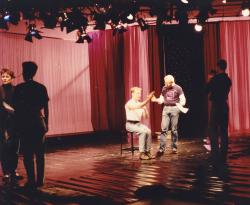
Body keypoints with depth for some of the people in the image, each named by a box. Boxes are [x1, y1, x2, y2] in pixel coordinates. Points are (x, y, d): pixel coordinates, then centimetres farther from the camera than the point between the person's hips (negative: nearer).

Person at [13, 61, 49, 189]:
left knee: (28, 154, 3)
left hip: (25, 124, -3)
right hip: (39, 123, 3)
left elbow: (16, 108, -4)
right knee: (40, 153, 10)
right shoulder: (41, 87, 3)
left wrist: (17, 125, 3)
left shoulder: (19, 88, -5)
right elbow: (46, 108, 4)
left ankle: (31, 181, 3)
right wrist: (46, 124, 12)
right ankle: (40, 180, 12)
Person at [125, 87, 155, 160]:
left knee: (148, 131, -23)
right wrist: (147, 100, -41)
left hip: (138, 123, 6)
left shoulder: (140, 104, 11)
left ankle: (147, 151, -17)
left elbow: (146, 116, 11)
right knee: (143, 131, -31)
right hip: (130, 124, -6)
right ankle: (141, 153, -27)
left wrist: (145, 109, -8)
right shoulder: (129, 103, -11)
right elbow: (137, 107, -33)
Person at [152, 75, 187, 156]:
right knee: (164, 129, -5)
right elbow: (161, 100, 14)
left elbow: (183, 99, -3)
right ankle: (161, 148, -7)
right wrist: (155, 100, -5)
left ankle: (174, 147, 12)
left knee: (174, 129, 2)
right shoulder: (164, 88, 10)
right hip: (166, 108, 3)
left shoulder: (178, 88, -1)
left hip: (174, 108, -3)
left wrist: (181, 104, -24)